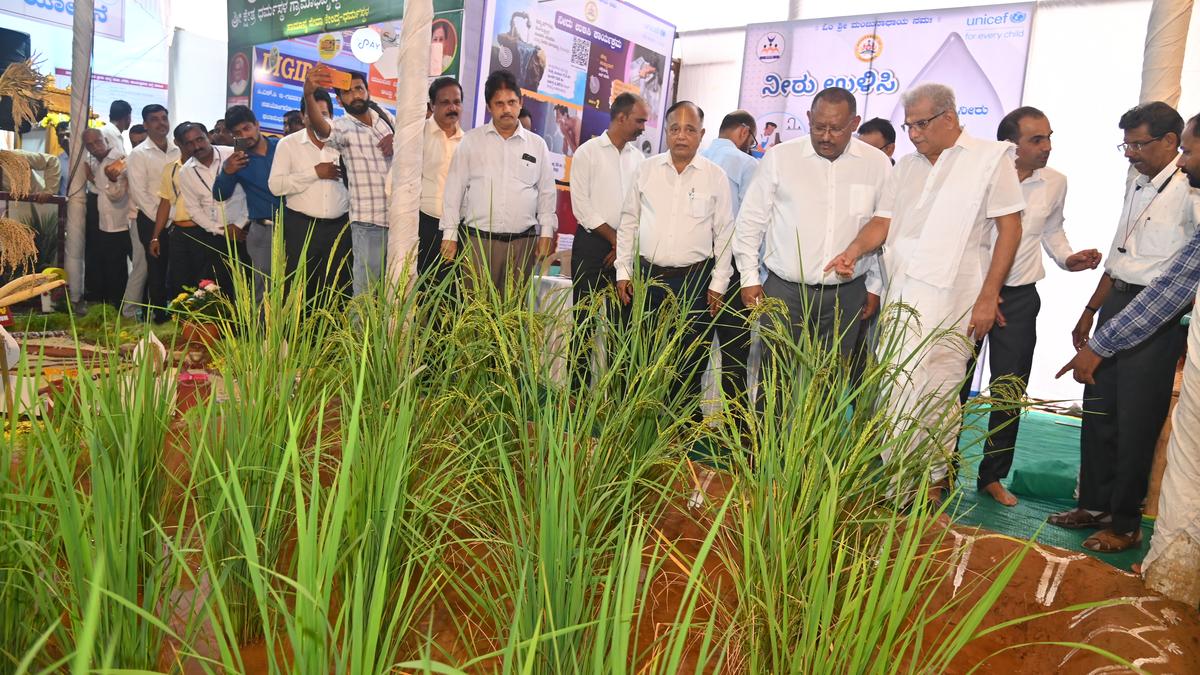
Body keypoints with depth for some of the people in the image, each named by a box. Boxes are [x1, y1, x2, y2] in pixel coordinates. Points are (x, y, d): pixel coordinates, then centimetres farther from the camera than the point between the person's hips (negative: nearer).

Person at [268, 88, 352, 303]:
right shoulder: (288, 144, 3)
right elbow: (275, 185, -7)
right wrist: (315, 173, -12)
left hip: (339, 226, 2)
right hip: (302, 227, -2)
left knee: (339, 289, 5)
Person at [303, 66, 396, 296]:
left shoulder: (386, 117, 9)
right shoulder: (343, 127, -7)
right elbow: (320, 127, -30)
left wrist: (396, 139, -2)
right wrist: (309, 95, -51)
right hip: (368, 219, -5)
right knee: (366, 286, -3)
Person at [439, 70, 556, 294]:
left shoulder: (537, 144, 9)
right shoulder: (471, 140, 5)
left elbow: (547, 192, 13)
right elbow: (454, 189, 6)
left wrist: (546, 233, 6)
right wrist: (450, 235, 1)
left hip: (523, 242, 1)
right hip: (478, 240, -1)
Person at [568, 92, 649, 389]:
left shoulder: (638, 156, 10)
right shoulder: (588, 151, -2)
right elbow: (581, 205, -8)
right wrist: (613, 237, -9)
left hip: (628, 248, 4)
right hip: (592, 243, -4)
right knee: (585, 317, 0)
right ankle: (579, 384, 8)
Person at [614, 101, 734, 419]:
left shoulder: (715, 176, 1)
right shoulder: (646, 170, 5)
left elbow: (724, 233, 3)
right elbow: (628, 223, 9)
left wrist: (718, 284, -1)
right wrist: (623, 272, 4)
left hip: (694, 280, -2)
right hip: (646, 274, 2)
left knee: (690, 359, 3)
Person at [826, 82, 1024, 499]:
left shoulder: (990, 158, 3)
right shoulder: (906, 167, 18)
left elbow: (1009, 228, -1)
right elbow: (882, 222, 13)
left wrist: (988, 297, -7)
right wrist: (852, 253, -8)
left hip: (952, 300, -4)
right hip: (902, 294, 5)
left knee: (939, 393, -3)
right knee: (898, 390, 4)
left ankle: (934, 478, 10)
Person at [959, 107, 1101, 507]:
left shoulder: (1055, 182, 2)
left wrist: (1067, 259, -2)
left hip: (1019, 297, 4)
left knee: (1010, 393, 9)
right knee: (955, 386, 6)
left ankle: (992, 476, 24)